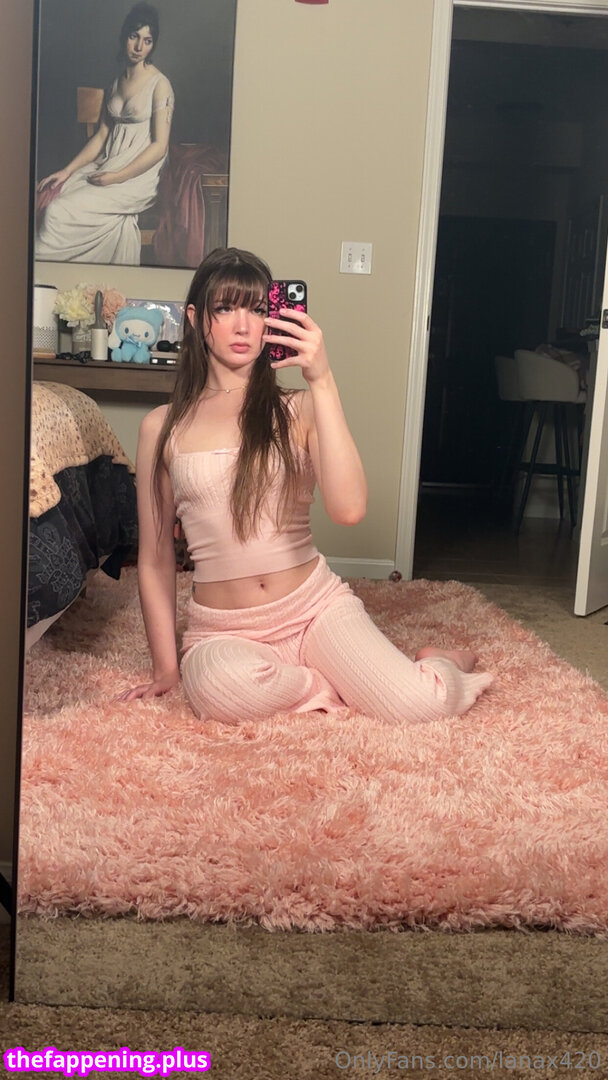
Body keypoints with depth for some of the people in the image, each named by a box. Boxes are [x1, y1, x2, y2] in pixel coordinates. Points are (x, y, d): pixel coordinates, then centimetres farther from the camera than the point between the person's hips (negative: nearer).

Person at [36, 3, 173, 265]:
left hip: (137, 175, -7)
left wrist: (117, 177, -17)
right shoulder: (116, 82, 15)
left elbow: (160, 145, -12)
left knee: (59, 212, -23)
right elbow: (102, 135, 14)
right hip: (105, 165, 7)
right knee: (50, 198, -17)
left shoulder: (159, 85, -6)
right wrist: (68, 170, 2)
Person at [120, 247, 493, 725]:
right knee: (223, 687, -36)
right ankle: (346, 681, -5)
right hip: (223, 631, 1)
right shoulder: (163, 426, 3)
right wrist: (166, 667, 3)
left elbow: (349, 508, -18)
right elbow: (155, 560, 7)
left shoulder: (298, 409, 1)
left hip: (317, 607, 0)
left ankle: (440, 664, 14)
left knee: (418, 702, -25)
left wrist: (322, 381, -20)